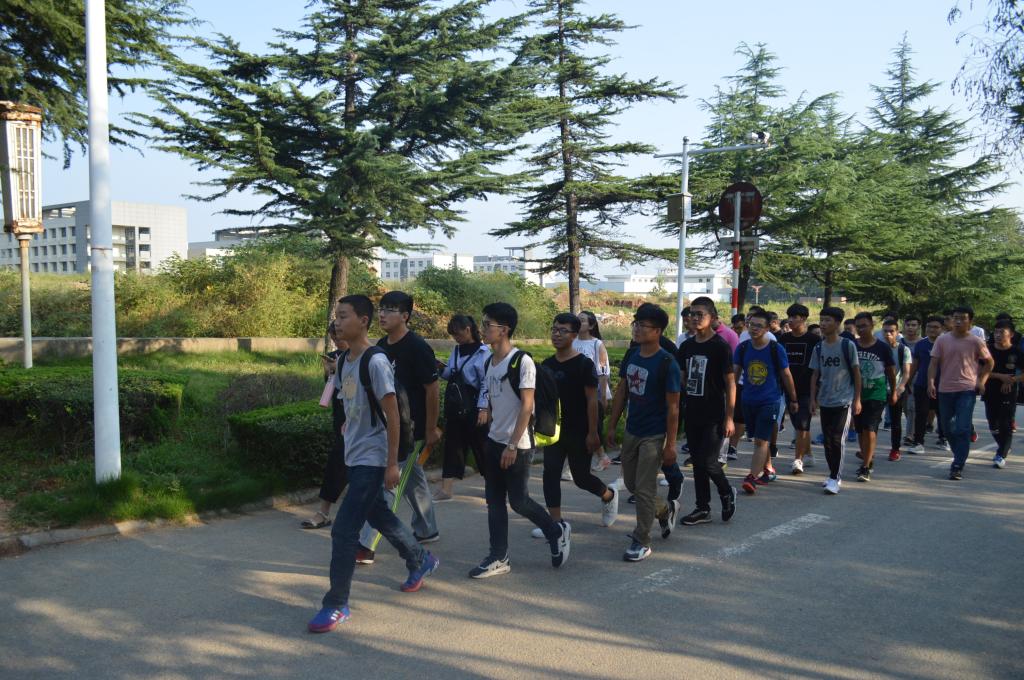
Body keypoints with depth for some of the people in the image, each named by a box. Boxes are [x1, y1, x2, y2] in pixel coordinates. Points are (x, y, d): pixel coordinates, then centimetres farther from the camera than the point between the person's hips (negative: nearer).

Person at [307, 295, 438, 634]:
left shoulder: (376, 361, -18)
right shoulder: (343, 361, 7)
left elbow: (392, 414, -17)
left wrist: (392, 463, -17)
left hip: (372, 459, -9)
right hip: (355, 456, 9)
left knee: (344, 529, -9)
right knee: (379, 516, 22)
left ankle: (336, 605, 2)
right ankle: (421, 561, 44)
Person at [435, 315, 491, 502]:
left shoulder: (483, 353, -11)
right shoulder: (456, 351, 10)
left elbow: (486, 383, -13)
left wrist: (483, 409, -17)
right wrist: (441, 368, -2)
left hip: (473, 408, -7)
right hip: (454, 407, 7)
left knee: (480, 446, 4)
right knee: (452, 445, 5)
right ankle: (446, 488, 6)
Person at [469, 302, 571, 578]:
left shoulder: (522, 361, -15)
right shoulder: (490, 362, 8)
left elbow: (527, 406, -17)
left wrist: (513, 445, -19)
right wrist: (491, 436, 15)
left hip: (517, 445, -7)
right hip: (494, 442, 7)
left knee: (518, 500, 0)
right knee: (494, 501, 8)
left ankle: (558, 532, 24)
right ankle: (499, 558, 15)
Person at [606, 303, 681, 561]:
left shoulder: (666, 363, -17)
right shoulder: (632, 356, 3)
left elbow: (673, 407, -15)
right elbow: (621, 392, 12)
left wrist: (670, 444, -15)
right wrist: (612, 426, 11)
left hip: (653, 436, -7)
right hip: (631, 431, 7)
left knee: (644, 489, -3)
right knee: (631, 483, 17)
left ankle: (642, 542, 11)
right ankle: (665, 510, 42)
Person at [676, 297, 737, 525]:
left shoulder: (721, 347, -9)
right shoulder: (687, 346, 8)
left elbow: (730, 384, -9)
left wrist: (729, 418, -13)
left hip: (714, 416, -6)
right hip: (692, 414, 6)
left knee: (708, 462, -9)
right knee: (697, 462, 10)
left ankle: (727, 493, 18)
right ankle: (703, 509, 19)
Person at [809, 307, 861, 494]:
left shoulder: (848, 345, -5)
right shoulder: (818, 348, 7)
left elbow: (856, 373, -2)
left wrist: (857, 399, -5)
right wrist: (813, 399, 6)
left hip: (843, 401, -5)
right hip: (825, 402, 5)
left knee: (838, 440, -10)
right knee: (827, 440, 9)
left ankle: (835, 478, -6)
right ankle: (834, 475, 22)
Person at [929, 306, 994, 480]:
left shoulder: (976, 341, -2)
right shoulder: (942, 339, 2)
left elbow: (989, 362, 9)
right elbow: (934, 362, 0)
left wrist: (981, 381, -1)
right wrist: (931, 382, -12)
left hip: (967, 390, -3)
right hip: (945, 390, 3)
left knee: (962, 429, -12)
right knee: (948, 428, 12)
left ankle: (957, 467, -10)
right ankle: (960, 458, 33)